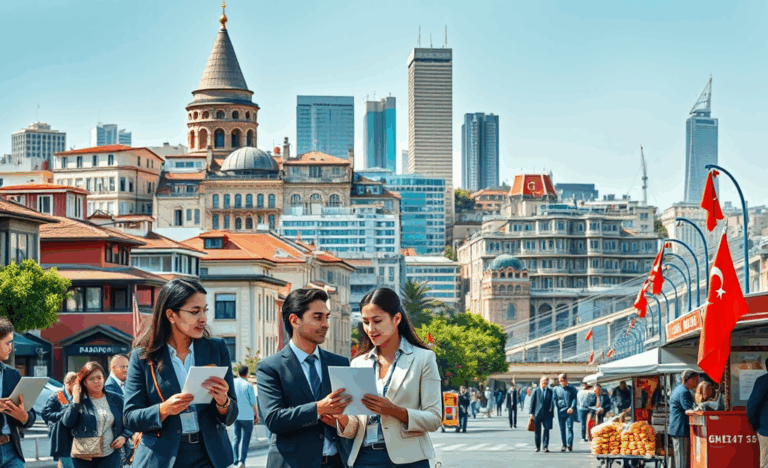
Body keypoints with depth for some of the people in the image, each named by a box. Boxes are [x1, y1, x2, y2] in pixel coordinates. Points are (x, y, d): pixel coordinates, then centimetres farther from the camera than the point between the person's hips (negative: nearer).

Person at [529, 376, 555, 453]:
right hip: (537, 414, -1)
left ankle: (545, 447, -3)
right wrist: (532, 413, -4)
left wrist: (552, 414, 8)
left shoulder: (550, 391, 9)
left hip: (547, 414, 1)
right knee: (537, 431, 4)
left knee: (546, 430, -7)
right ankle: (537, 446, 16)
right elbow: (532, 403, 2)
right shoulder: (535, 391, 3)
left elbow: (552, 403, 12)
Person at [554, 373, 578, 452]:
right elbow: (555, 400, 14)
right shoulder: (557, 389, 12)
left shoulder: (572, 388, 5)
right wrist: (558, 407, -2)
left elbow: (574, 398, 2)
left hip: (570, 411, -3)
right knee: (562, 428, 4)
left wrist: (572, 407, -12)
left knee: (569, 427, -9)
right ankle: (564, 445, 11)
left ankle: (569, 445, -12)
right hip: (561, 411, 3)